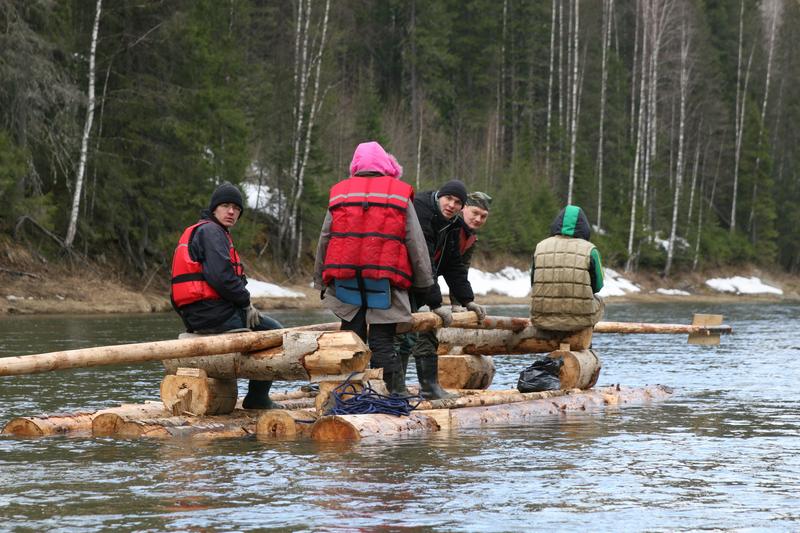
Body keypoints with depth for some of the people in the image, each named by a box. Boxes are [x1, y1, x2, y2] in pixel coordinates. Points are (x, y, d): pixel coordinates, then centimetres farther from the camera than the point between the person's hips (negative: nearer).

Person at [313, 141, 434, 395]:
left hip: (346, 284, 2)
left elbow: (324, 241, 12)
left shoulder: (339, 194, 8)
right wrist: (424, 282, 13)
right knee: (382, 342, -1)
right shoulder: (400, 194, 2)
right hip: (384, 284, -2)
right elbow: (416, 243, 5)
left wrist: (320, 281, 20)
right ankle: (397, 394, -7)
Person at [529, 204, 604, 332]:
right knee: (598, 301, 33)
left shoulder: (540, 247, -1)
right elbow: (597, 286, 2)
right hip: (580, 321, -2)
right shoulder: (589, 250, -7)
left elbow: (533, 284, 5)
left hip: (542, 320, 2)